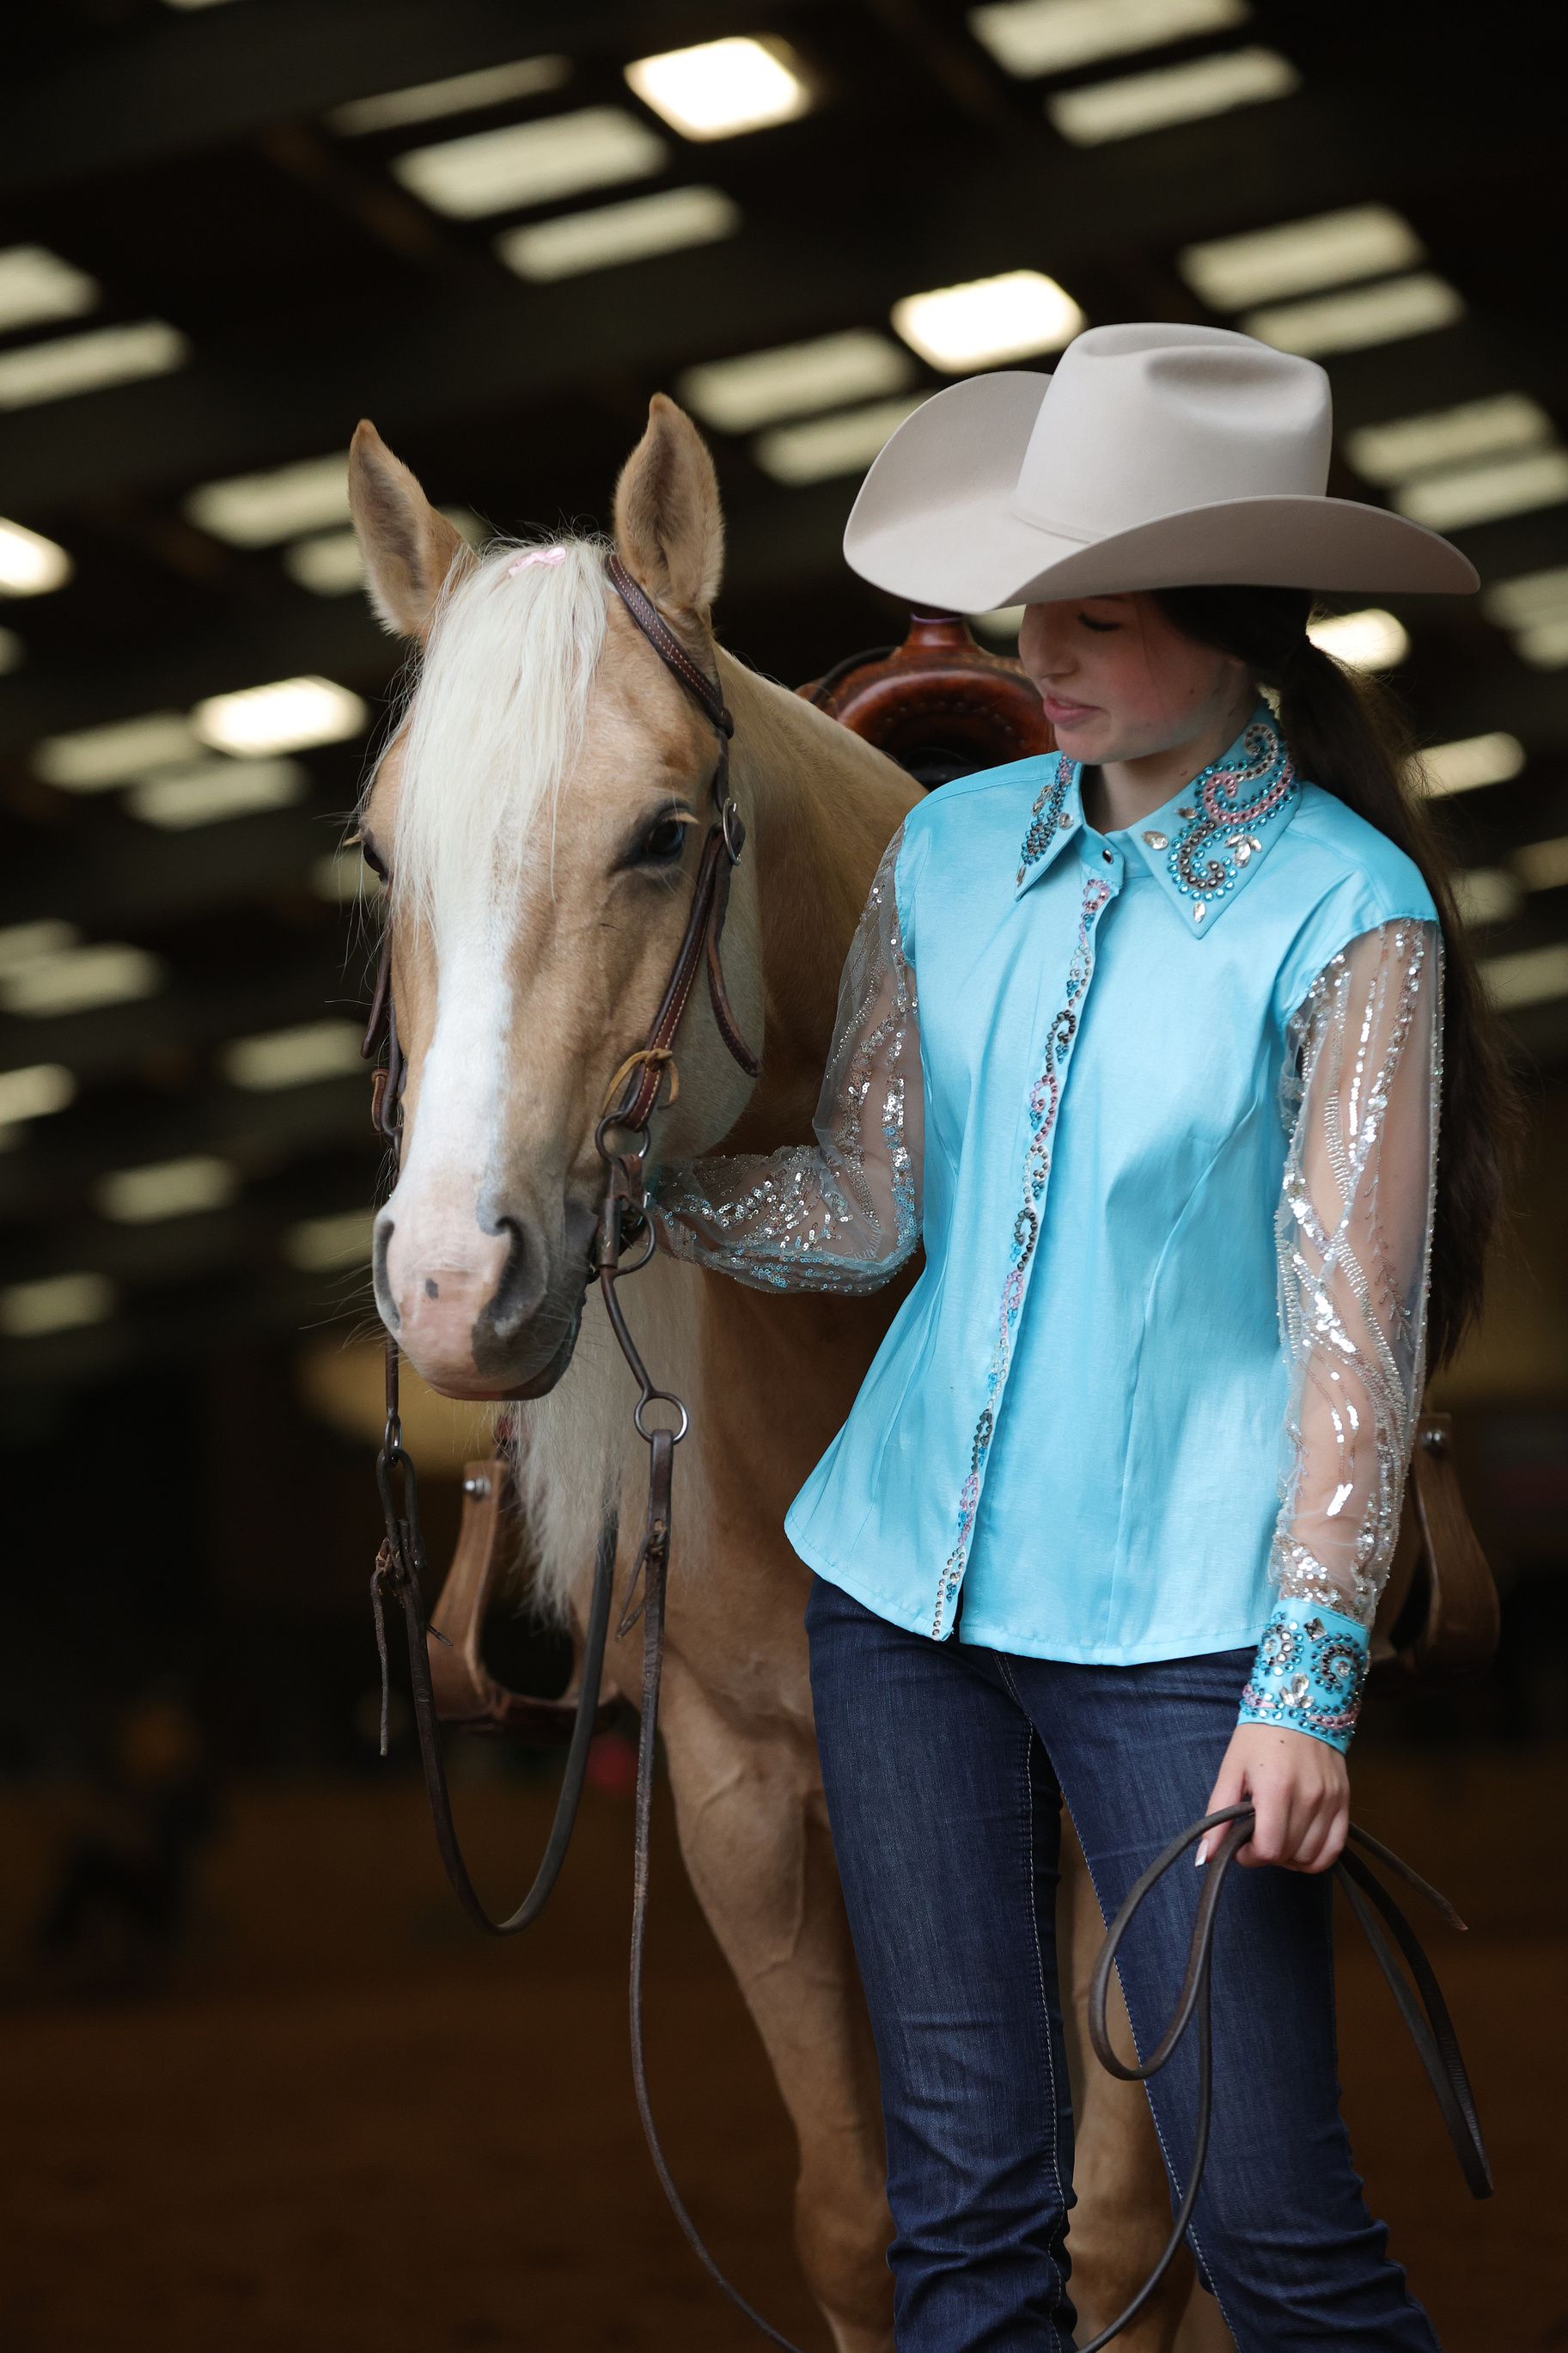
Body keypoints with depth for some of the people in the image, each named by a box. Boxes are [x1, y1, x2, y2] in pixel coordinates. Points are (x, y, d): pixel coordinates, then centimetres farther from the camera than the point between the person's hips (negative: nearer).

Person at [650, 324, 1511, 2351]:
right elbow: (863, 1209, 6)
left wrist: (1309, 1680, -14)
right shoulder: (956, 848, 6)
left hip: (1174, 1617, -5)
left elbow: (1356, 1324, -10)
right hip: (906, 1577, 5)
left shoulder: (1347, 912, -9)